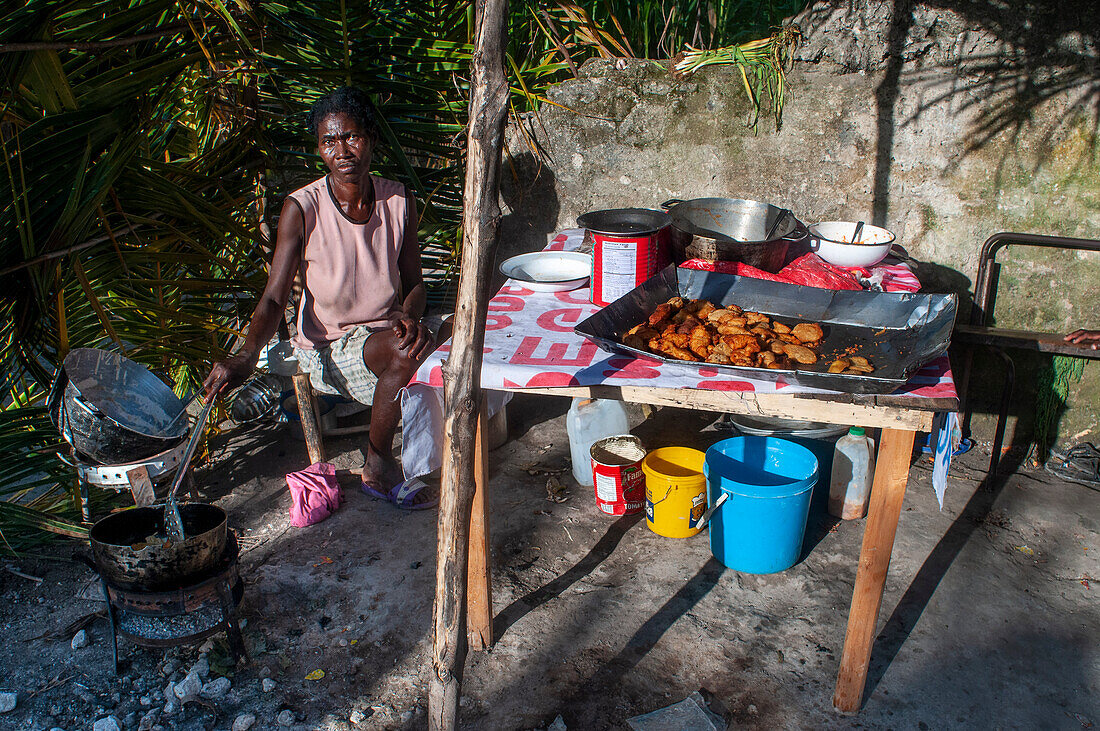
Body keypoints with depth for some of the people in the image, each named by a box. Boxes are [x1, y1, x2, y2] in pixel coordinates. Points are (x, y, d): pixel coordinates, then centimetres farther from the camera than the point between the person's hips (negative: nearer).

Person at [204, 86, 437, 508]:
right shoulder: (302, 209, -14)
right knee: (403, 352, -32)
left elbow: (413, 283, 4)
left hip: (385, 330, 4)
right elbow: (274, 299, -15)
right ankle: (377, 468, -10)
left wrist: (409, 315, -20)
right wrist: (245, 356, -34)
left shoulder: (399, 200, -3)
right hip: (328, 347, -4)